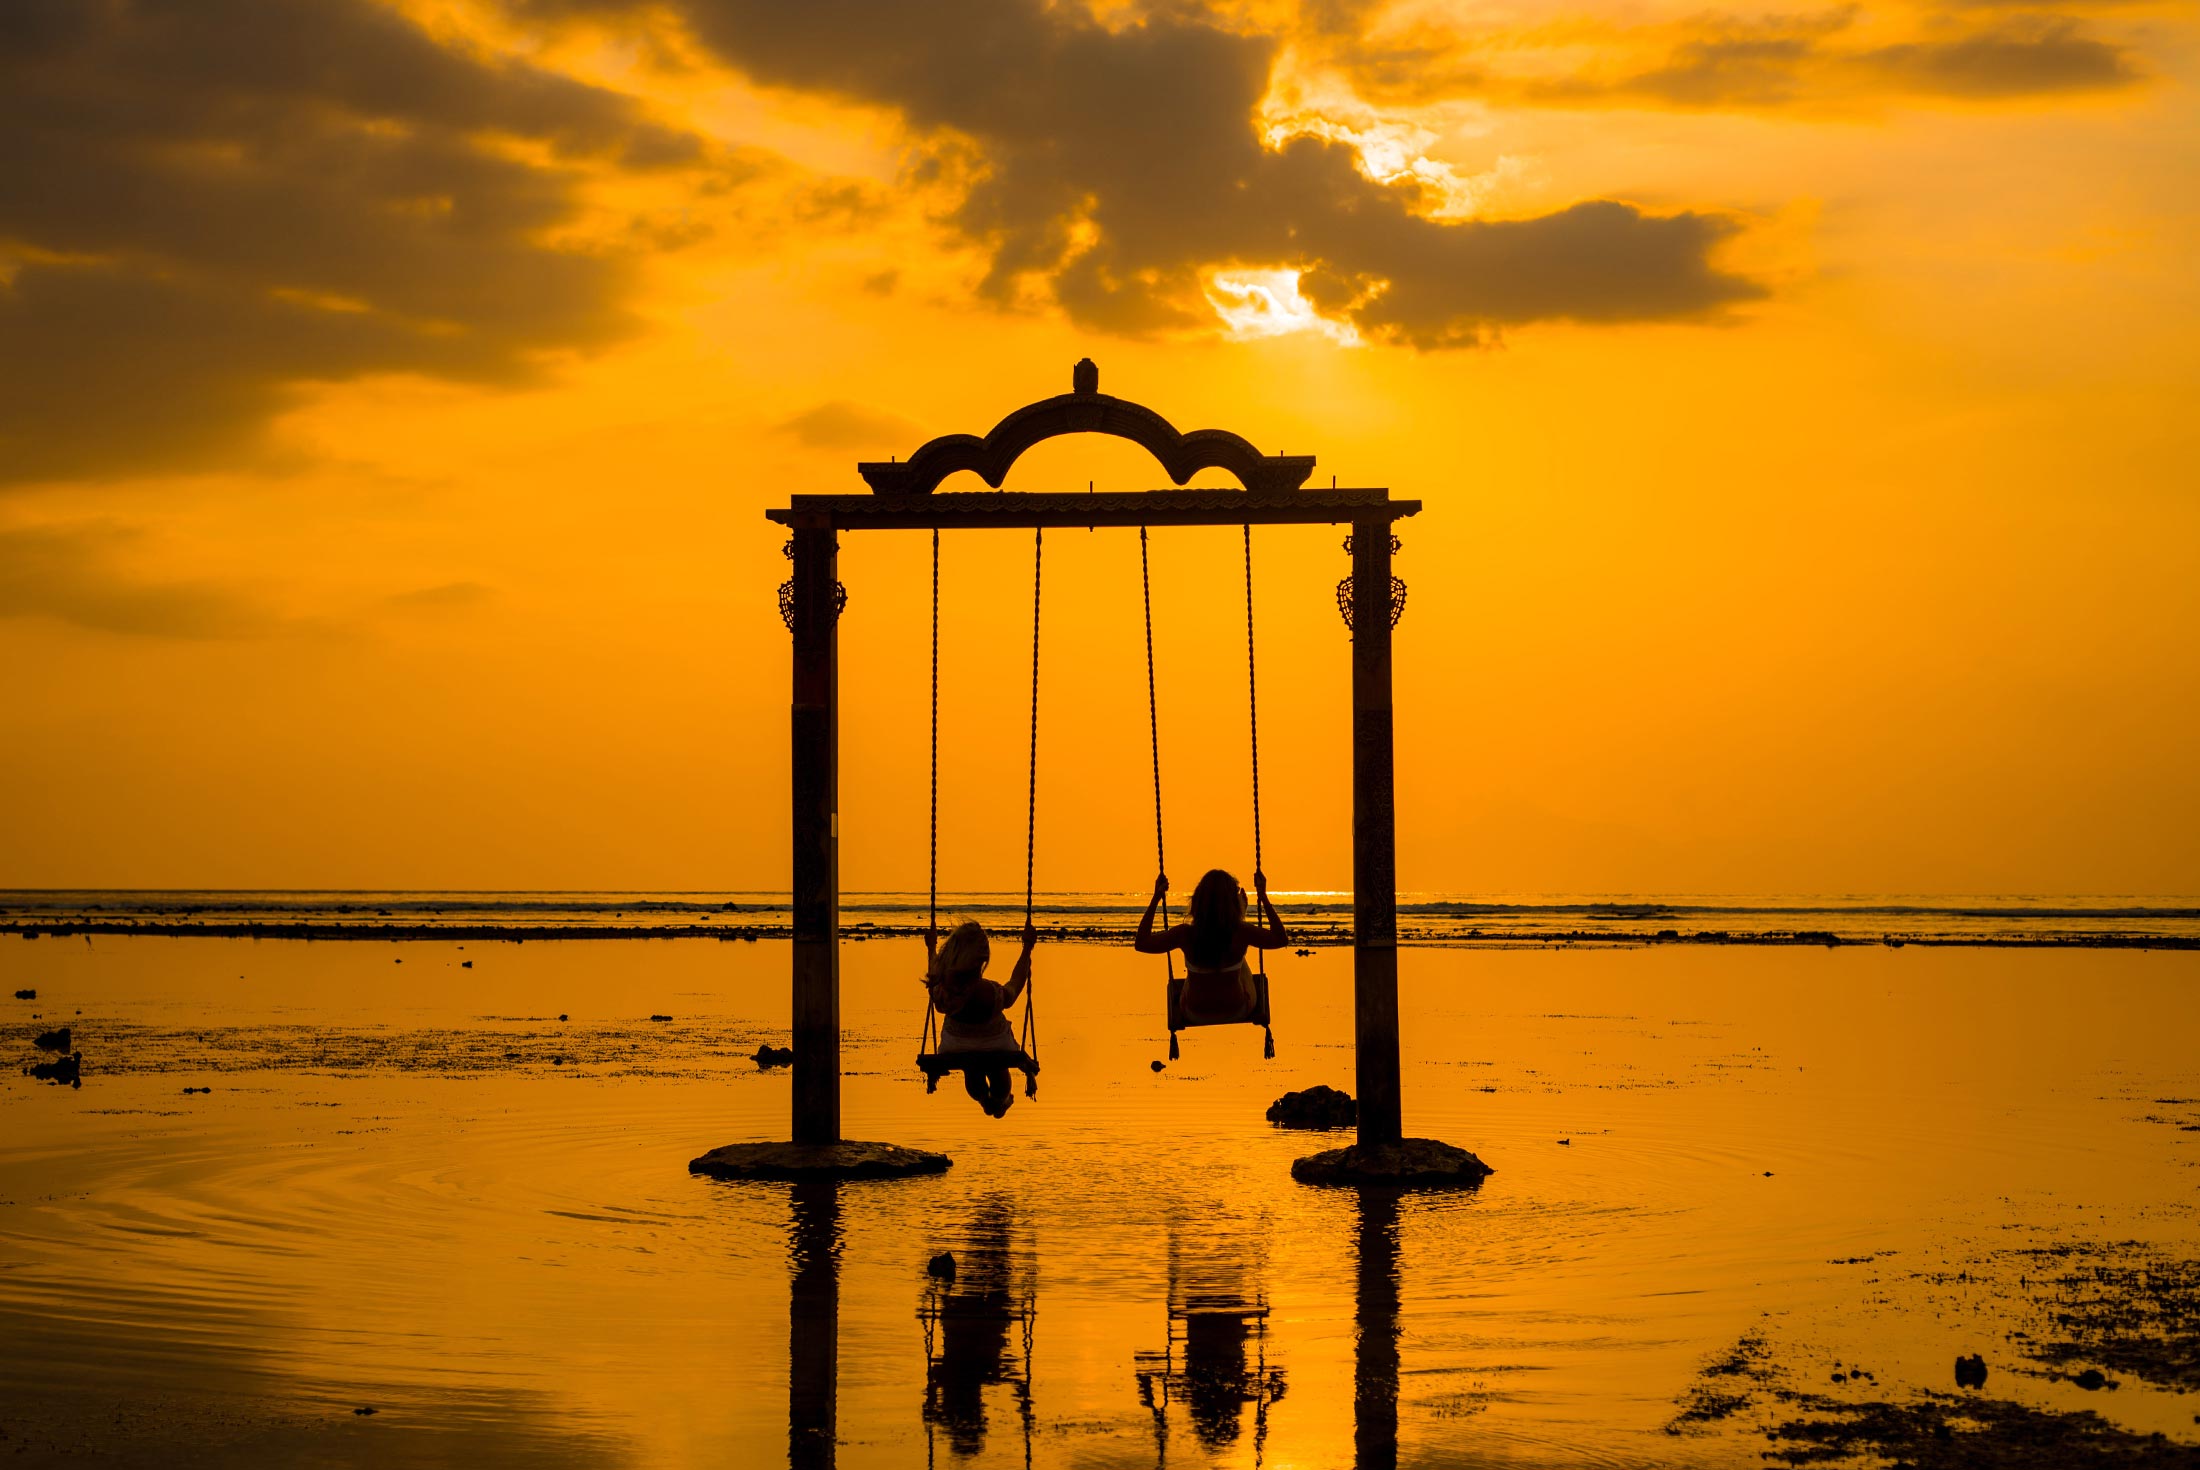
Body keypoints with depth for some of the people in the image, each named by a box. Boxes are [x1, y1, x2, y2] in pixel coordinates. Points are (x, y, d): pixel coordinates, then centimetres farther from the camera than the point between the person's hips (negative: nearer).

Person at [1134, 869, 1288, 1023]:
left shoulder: (1185, 934, -25)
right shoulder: (1241, 932, -26)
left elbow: (1141, 943, -10)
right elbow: (1282, 939, -10)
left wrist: (1156, 898, -9)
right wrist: (1263, 896, -10)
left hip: (1196, 1015, 0)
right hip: (1236, 1013, 0)